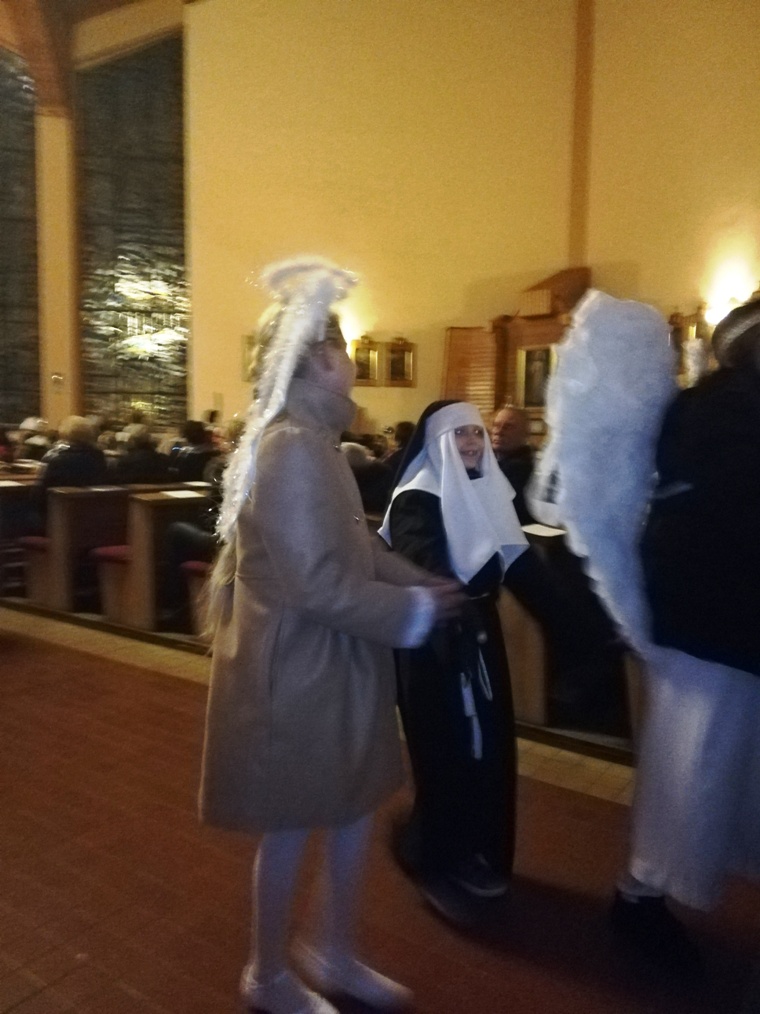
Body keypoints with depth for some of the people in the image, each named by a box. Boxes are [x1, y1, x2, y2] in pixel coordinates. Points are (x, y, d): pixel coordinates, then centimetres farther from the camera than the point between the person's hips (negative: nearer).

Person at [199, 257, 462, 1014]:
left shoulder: (311, 440, 9)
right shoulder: (293, 449, -23)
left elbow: (355, 545, 12)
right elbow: (315, 584, -27)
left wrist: (420, 583, 0)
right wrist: (411, 610, -16)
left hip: (330, 662, 10)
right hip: (297, 666, -10)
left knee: (354, 806, 20)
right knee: (290, 826, 10)